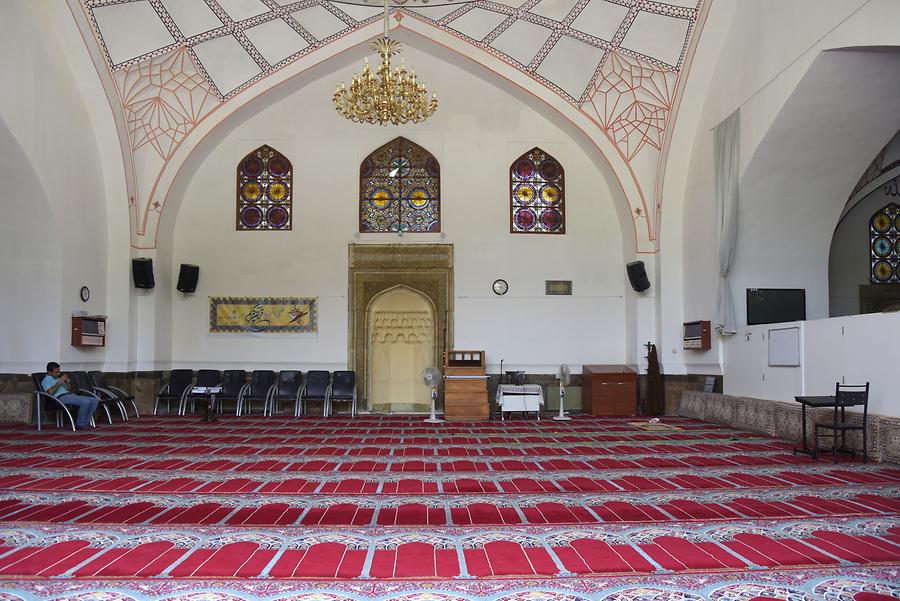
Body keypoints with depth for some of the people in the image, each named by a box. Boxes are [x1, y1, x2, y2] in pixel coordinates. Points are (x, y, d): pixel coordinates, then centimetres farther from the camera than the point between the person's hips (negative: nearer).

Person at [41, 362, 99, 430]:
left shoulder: (58, 378, 29)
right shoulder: (46, 380, 5)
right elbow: (50, 392, -17)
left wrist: (67, 383, 8)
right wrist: (60, 381, -13)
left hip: (70, 395, 8)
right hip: (61, 397, -8)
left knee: (94, 400, -10)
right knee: (85, 402, -31)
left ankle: (85, 423, -8)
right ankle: (79, 425, -17)